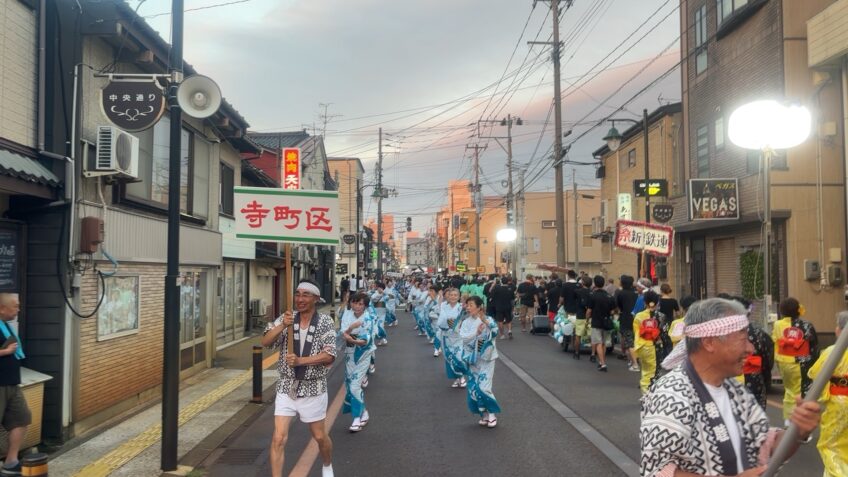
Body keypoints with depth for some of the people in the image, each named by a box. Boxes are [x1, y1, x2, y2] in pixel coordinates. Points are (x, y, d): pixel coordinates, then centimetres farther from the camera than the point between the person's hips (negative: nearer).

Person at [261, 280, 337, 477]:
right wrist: (282, 326, -26)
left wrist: (300, 360, -28)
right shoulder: (286, 318, -2)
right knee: (278, 438, -5)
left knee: (319, 436, 16)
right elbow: (265, 342, -10)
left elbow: (329, 355, -17)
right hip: (286, 387, 2)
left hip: (313, 388, -1)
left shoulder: (325, 322, -10)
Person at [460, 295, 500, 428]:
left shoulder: (488, 320, -9)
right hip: (473, 359, 4)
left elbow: (495, 332, -26)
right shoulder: (466, 322, 1)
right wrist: (476, 333, -27)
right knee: (473, 389, 5)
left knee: (483, 388, -11)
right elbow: (463, 337, -13)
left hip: (486, 358, -4)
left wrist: (485, 321, -38)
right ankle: (484, 414, 22)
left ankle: (492, 413, 11)